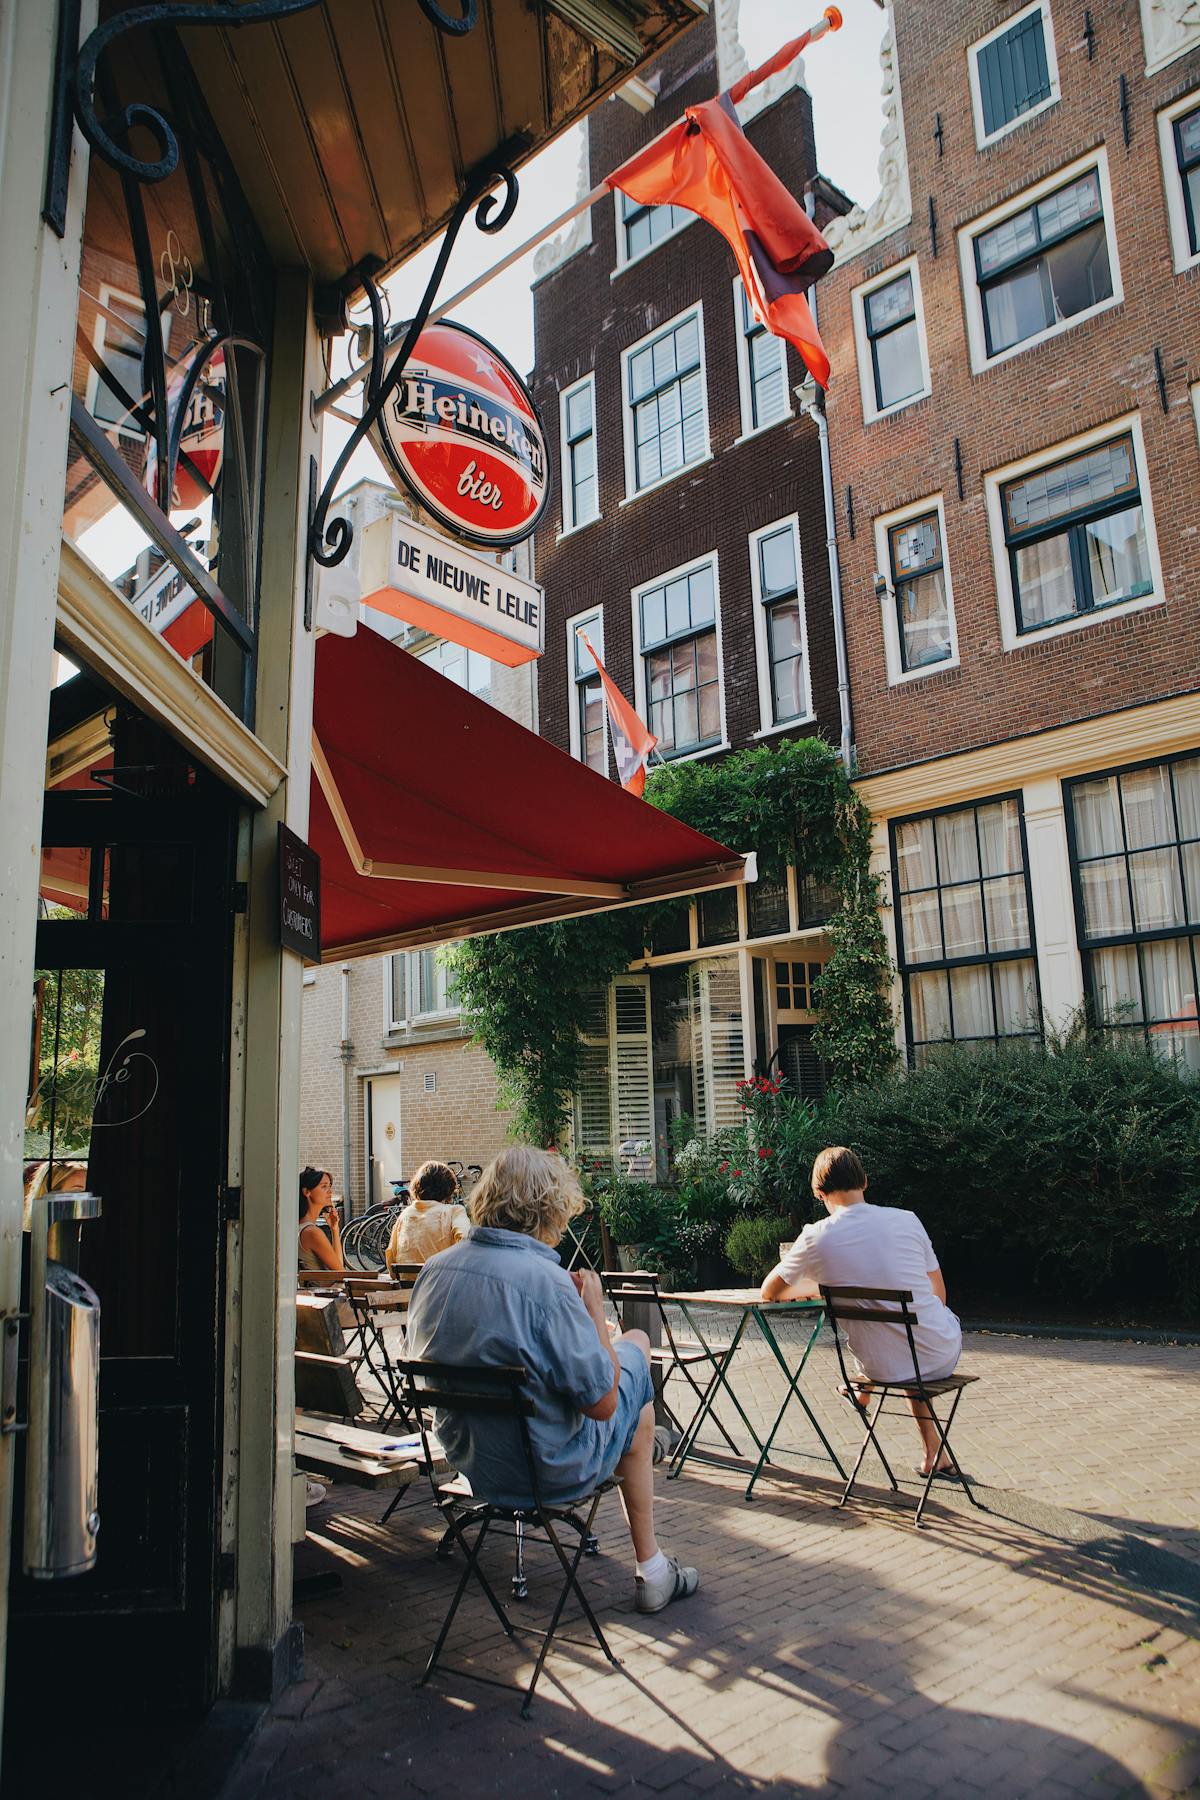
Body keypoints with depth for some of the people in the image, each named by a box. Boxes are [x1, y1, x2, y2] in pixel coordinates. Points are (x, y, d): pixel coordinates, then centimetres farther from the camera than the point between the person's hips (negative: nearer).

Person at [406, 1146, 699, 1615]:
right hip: (551, 1471, -7)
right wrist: (594, 1309, -8)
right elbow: (603, 1403, -21)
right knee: (636, 1348, 19)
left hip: (469, 1461, 7)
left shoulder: (432, 1271, -7)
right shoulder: (545, 1281, -28)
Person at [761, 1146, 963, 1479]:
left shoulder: (816, 1238, -11)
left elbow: (770, 1292, 5)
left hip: (885, 1368, 0)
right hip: (944, 1354, 0)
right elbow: (938, 1295, 6)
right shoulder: (907, 1220, -7)